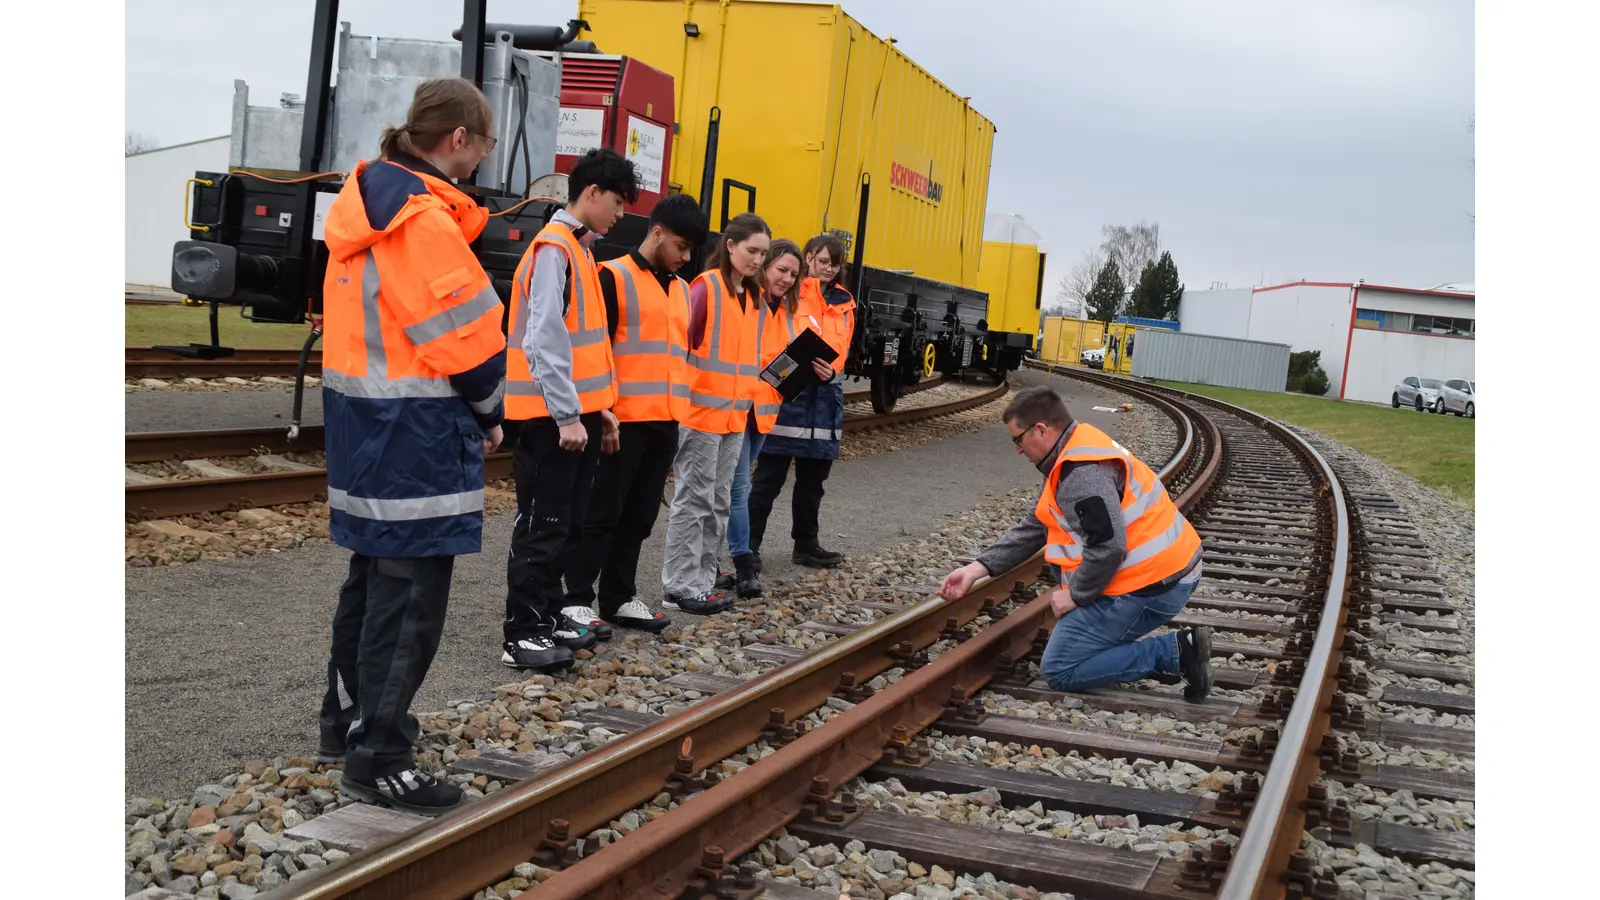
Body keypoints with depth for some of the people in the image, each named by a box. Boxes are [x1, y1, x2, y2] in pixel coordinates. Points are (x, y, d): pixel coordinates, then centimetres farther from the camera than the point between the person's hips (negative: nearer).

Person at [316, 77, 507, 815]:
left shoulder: (367, 202, 11)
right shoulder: (426, 220, -18)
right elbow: (468, 340, -17)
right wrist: (490, 412, 0)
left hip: (360, 419, 10)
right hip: (416, 434, -10)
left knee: (372, 576, 21)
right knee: (410, 599, -2)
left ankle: (347, 719, 34)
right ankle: (377, 757, 5)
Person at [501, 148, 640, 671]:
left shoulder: (580, 248, 16)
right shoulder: (553, 247, -14)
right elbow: (544, 340, -21)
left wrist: (600, 406, 17)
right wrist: (567, 415, -21)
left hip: (579, 412, 9)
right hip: (553, 417, -9)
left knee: (566, 522, 14)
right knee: (541, 525, -6)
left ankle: (548, 616, 24)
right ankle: (522, 635, -1)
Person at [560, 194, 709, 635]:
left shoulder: (681, 289, 17)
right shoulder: (615, 277, -6)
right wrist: (602, 409, -15)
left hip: (665, 421, 7)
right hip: (624, 419, -7)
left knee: (640, 516, 12)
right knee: (601, 514, -2)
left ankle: (619, 598, 21)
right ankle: (577, 600, 5)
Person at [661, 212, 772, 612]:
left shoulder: (753, 295, 13)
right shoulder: (706, 286, -10)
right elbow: (682, 342, -14)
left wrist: (750, 396, 9)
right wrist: (683, 397, -18)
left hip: (736, 414, 7)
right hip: (701, 411, -7)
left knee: (718, 502, 11)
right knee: (693, 500, -3)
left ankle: (701, 580, 19)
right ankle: (680, 587, 4)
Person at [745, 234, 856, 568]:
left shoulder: (843, 301, 14)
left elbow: (843, 345, 6)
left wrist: (831, 369, -16)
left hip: (824, 395, 6)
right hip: (786, 390, -5)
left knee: (812, 480, 15)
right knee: (770, 477, -3)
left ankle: (807, 544, 25)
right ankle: (748, 545, 4)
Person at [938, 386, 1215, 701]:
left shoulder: (1083, 473, -22)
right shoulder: (1072, 457, 13)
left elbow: (1108, 548, -29)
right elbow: (1032, 528, 17)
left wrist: (1075, 595, -12)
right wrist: (978, 567, 11)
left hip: (1150, 586, -10)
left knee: (1059, 669, -3)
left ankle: (1175, 651, -8)